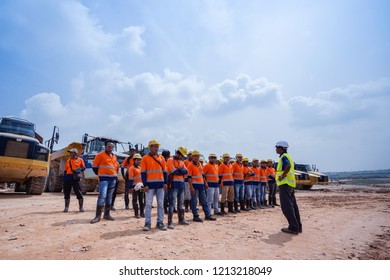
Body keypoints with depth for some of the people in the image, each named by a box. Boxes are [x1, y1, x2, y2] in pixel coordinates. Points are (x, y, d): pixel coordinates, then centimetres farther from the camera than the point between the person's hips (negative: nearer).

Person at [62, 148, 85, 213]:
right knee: (67, 193, 8)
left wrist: (79, 169, -15)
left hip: (76, 178, -4)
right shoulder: (68, 161, 17)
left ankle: (81, 207, 3)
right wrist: (64, 179, 6)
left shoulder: (80, 160, 6)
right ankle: (66, 207, 21)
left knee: (79, 193, -6)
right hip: (68, 178, 4)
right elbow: (65, 171, 16)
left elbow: (83, 168, 8)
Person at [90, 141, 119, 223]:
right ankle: (98, 216, -7)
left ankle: (107, 214, 19)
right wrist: (100, 174, 4)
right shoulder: (100, 155, -4)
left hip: (113, 178, 6)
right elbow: (94, 166, -2)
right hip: (104, 178, -6)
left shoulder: (114, 156, 14)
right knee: (102, 196, -14)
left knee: (109, 196, 10)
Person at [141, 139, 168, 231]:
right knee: (148, 204, 1)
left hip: (160, 184, 3)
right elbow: (143, 173, -2)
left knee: (160, 204, 7)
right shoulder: (145, 158, 1)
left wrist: (165, 182, 2)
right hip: (150, 184, -3)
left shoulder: (161, 157, 10)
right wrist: (145, 185, -10)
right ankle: (147, 223, 10)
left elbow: (165, 171, 11)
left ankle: (160, 222, 16)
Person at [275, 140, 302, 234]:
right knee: (292, 205, 14)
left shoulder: (284, 157, -11)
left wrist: (282, 176, -22)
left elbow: (288, 166, -30)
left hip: (285, 184, -10)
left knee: (286, 206, -6)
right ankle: (298, 226, 21)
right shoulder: (288, 156, 20)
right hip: (290, 184, 10)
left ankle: (293, 227, -3)